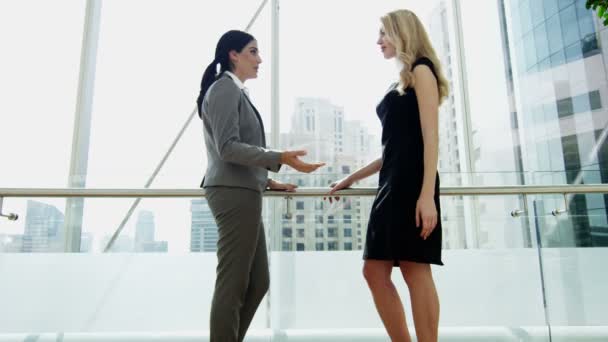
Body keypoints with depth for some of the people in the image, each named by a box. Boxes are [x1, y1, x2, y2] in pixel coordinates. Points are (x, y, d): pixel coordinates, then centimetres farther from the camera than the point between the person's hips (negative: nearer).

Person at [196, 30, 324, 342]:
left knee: (257, 282, 10)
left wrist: (267, 181, 20)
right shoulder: (225, 88, -5)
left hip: (241, 192, 10)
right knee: (233, 283, -4)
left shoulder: (235, 92, 24)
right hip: (234, 193, -10)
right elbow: (228, 147, -17)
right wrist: (280, 158, -23)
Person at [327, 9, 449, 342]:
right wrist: (350, 179, 25)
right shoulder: (399, 83, 25)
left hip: (413, 182, -9)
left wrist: (428, 194, -21)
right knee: (375, 271, 5)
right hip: (391, 184, 9)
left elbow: (430, 136, -11)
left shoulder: (421, 70, 2)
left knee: (415, 269, -8)